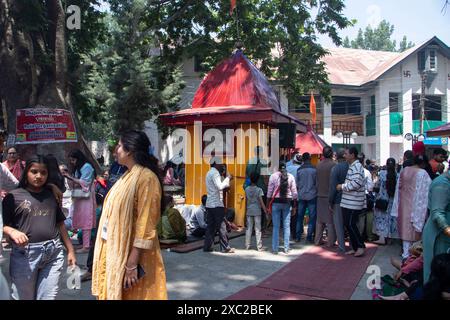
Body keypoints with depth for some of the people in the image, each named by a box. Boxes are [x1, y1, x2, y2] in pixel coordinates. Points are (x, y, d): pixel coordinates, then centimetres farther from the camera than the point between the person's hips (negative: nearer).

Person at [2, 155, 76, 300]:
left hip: (53, 252, 2)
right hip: (24, 253, -2)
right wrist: (12, 231, -24)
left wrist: (70, 250, 15)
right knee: (23, 297, 11)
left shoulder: (52, 195, 10)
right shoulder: (14, 196, -1)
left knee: (48, 297, 8)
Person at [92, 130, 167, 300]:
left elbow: (145, 226, -22)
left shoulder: (146, 178, -18)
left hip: (130, 254, -8)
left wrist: (132, 264, -22)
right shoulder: (128, 176, 10)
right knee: (114, 291, 18)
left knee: (131, 295, 5)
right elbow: (116, 217, 12)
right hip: (115, 251, 8)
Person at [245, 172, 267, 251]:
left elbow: (246, 201, 7)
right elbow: (261, 202, -12)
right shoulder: (259, 190, -9)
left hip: (249, 211, 3)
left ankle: (247, 245, 13)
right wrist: (266, 211, -8)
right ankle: (259, 246, 5)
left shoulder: (247, 189, 2)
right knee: (258, 229, 2)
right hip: (257, 211, -3)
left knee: (249, 229, 10)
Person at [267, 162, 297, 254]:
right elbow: (294, 192, 2)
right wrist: (294, 203, 10)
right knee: (287, 226, 8)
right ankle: (286, 248, 12)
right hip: (287, 202, 2)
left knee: (276, 226, 3)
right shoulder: (291, 176, 3)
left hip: (276, 202, -1)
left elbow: (270, 191, -2)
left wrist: (268, 203, 5)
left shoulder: (273, 176, -2)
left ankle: (275, 249, 6)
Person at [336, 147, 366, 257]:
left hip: (353, 202, -10)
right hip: (348, 202, 10)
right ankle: (355, 248, 21)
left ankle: (361, 246, 6)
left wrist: (342, 186, -18)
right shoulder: (352, 166, 16)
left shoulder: (356, 166, -15)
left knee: (350, 224, -6)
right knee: (348, 224, 13)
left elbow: (357, 182, -26)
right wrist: (343, 186, 15)